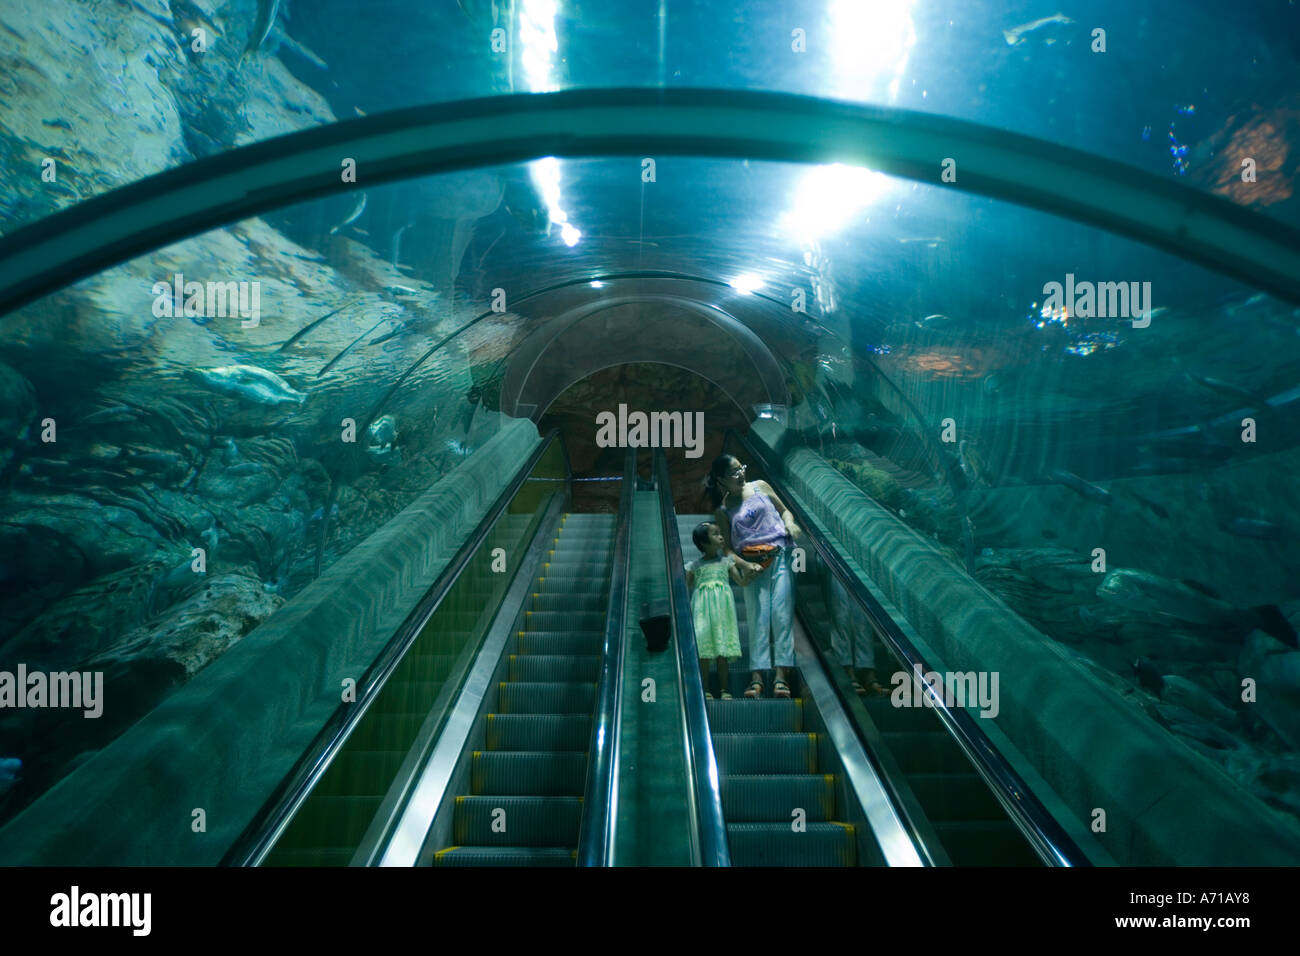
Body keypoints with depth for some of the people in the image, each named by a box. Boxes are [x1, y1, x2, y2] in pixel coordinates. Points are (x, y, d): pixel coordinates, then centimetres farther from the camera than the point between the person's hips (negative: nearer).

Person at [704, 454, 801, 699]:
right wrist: (746, 565, -14)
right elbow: (727, 548, 2)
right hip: (752, 565, -1)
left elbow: (783, 510, 19)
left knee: (781, 613, -8)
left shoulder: (760, 487, 11)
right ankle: (756, 676, -5)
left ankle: (781, 675, -10)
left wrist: (790, 523, -2)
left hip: (781, 557, 1)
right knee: (758, 618, -5)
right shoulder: (723, 511, 6)